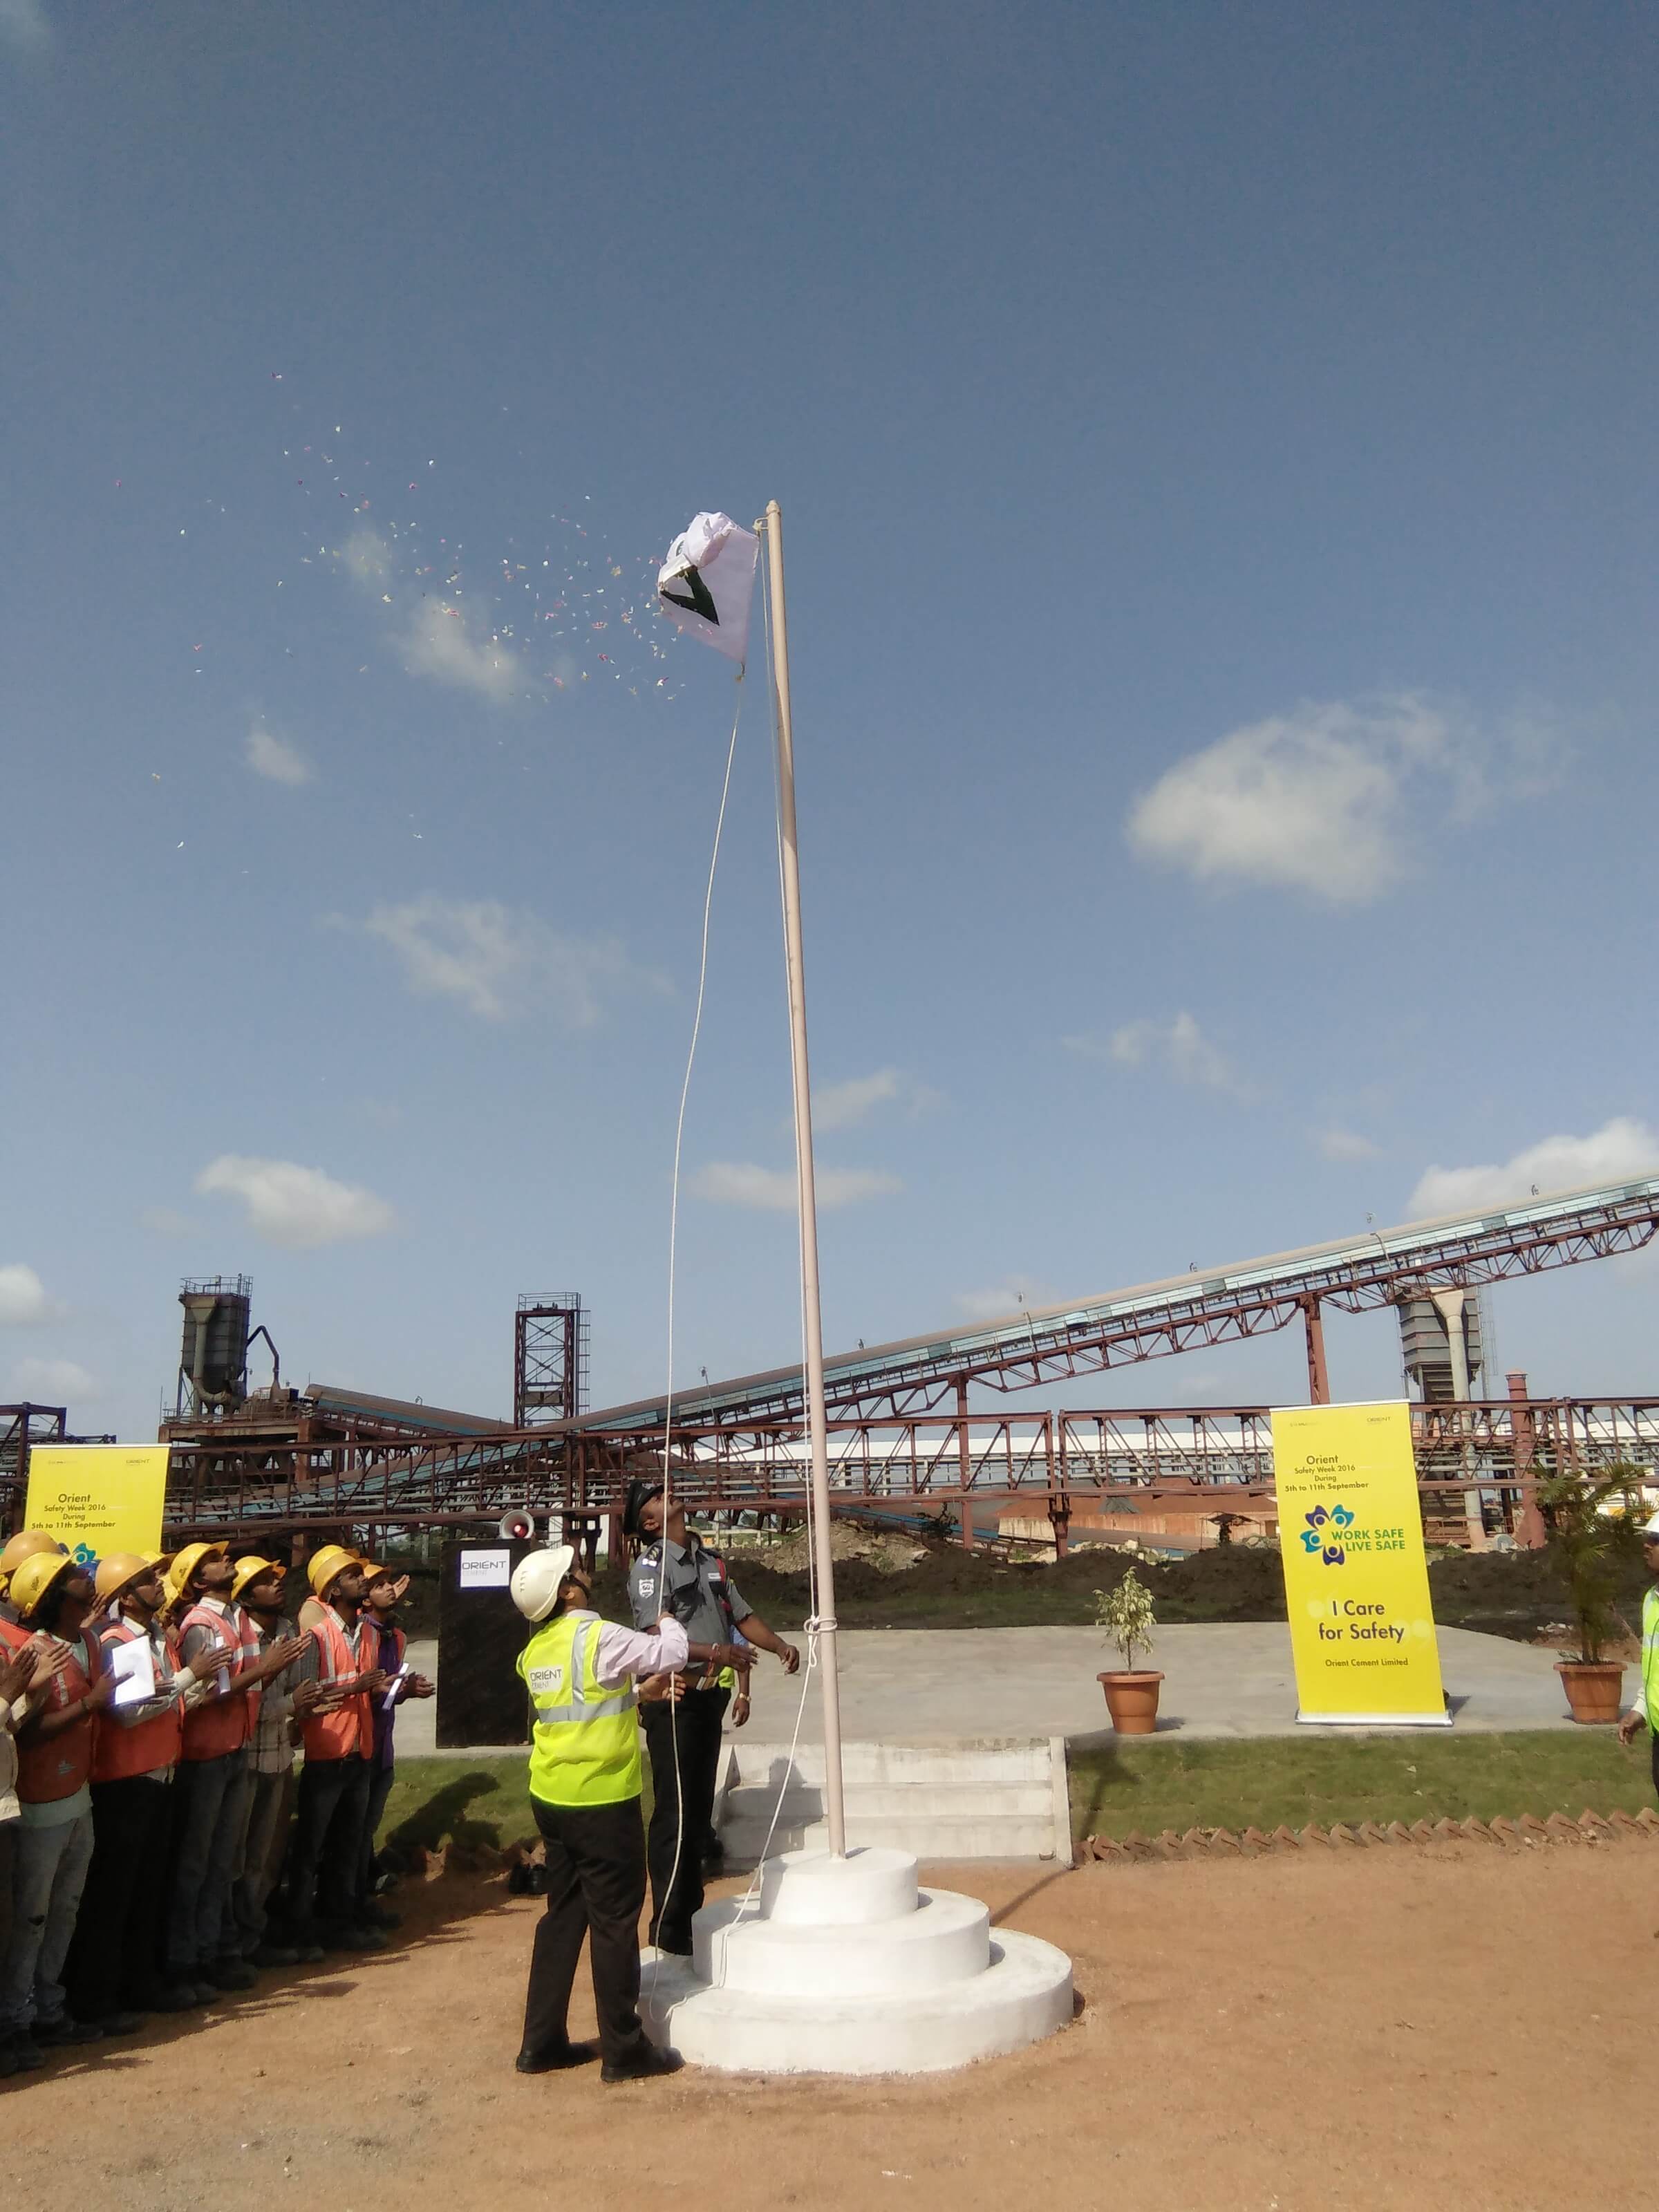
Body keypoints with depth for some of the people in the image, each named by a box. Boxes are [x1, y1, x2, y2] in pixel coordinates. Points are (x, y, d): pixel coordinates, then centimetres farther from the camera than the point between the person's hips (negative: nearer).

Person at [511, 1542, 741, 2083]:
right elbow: (671, 1654, -8)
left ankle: (542, 2041, 24)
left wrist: (642, 1689, 20)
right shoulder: (598, 1637, -19)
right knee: (614, 1921, 4)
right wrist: (668, 1622, 12)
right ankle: (623, 2049, 14)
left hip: (551, 1796, 8)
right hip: (601, 1800, -8)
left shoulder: (538, 1648, 5)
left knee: (563, 1914, 18)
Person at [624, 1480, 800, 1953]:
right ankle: (669, 1927, 7)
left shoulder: (710, 1560, 14)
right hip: (674, 1701, -7)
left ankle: (692, 1914, 27)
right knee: (675, 1814, -3)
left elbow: (742, 1615, 16)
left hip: (709, 1697, 7)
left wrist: (779, 1646, -3)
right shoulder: (652, 1565, -10)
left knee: (700, 1809, 15)